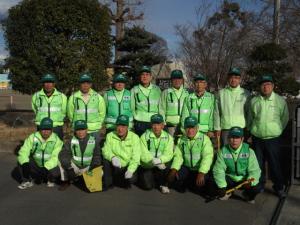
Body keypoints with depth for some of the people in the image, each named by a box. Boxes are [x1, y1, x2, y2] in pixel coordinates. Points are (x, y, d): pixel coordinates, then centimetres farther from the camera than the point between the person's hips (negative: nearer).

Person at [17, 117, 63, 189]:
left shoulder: (56, 140, -14)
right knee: (21, 160, -20)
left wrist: (45, 168, -36)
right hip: (35, 166, 2)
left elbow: (55, 158, -22)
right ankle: (27, 181, 1)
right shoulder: (32, 137, -8)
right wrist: (25, 164, -34)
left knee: (56, 172, -33)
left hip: (50, 167, -2)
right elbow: (23, 151, -16)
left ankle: (51, 180, 5)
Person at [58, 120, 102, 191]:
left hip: (88, 168, 0)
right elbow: (63, 154, -14)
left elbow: (97, 156, -4)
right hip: (75, 168, 1)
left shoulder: (94, 141, -3)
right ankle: (65, 182, -1)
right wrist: (71, 166, -31)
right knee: (62, 161, -23)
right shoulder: (71, 141, -4)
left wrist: (92, 168, -22)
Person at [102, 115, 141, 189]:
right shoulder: (110, 136, -2)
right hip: (115, 167, 2)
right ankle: (107, 183, -4)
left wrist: (130, 170, -28)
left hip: (128, 167, -1)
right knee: (106, 161, -27)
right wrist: (112, 157, -33)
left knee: (132, 179, -29)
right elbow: (106, 151, -10)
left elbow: (135, 157, -13)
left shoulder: (134, 137, -8)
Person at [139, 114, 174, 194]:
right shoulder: (144, 136, -8)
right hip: (147, 166, -1)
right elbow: (144, 155, -15)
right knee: (148, 186, -20)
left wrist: (159, 160, -35)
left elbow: (168, 154, -15)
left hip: (161, 165, 1)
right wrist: (154, 161, -30)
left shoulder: (168, 137, -3)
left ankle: (163, 184, -4)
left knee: (167, 163, -31)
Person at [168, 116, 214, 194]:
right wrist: (174, 169, -20)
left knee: (200, 183, -29)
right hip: (187, 168, 3)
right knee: (172, 177, -20)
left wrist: (201, 173, -34)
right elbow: (178, 156, -2)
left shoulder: (204, 139, -11)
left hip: (201, 170, -3)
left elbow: (207, 157, -21)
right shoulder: (181, 140, 5)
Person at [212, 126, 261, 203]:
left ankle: (247, 195, 12)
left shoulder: (249, 151, -14)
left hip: (244, 179, -1)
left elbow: (254, 170, -18)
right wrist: (222, 186, -29)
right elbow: (218, 170, -16)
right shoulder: (223, 151, -12)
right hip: (229, 179, 1)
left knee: (256, 188, -29)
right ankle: (227, 193, 14)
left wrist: (250, 181, -38)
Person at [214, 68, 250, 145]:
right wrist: (217, 128, 1)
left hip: (241, 129, -1)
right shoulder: (221, 93, 6)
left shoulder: (245, 94, 4)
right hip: (225, 129, 1)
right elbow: (217, 112, 6)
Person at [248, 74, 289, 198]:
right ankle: (259, 185, 26)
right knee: (258, 164, 11)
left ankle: (279, 187, 19)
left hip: (273, 138, -2)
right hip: (257, 138, 2)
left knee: (275, 164, 3)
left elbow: (285, 118, 8)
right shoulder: (254, 101, 2)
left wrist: (277, 130, 10)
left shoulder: (280, 100, -3)